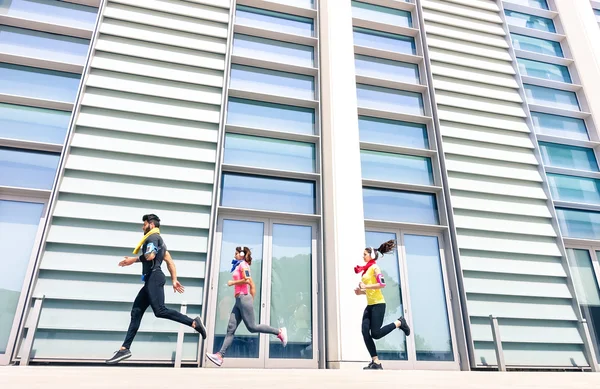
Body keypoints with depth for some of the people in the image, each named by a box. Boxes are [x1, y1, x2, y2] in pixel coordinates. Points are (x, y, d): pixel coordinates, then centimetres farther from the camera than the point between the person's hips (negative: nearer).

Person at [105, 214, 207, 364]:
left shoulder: (153, 237, -1)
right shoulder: (158, 240, 29)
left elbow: (150, 256, -20)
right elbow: (170, 261, 24)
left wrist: (134, 260, -5)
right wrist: (174, 280, 20)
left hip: (154, 278, -10)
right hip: (151, 280, 10)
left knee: (160, 311, -19)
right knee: (136, 312, 6)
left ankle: (193, 323, -19)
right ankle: (124, 349, 7)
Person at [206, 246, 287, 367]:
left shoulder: (243, 265, -3)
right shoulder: (240, 266, 23)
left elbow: (247, 280, -20)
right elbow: (252, 286, 21)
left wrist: (232, 282, -9)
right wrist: (251, 301, 21)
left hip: (243, 298, -9)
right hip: (239, 300, 9)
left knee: (252, 327, -9)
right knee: (231, 329, 1)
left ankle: (279, 332, -1)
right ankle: (220, 356, -3)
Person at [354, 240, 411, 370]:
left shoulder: (374, 268, -8)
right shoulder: (366, 269, 18)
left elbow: (382, 284, -21)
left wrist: (365, 286, -19)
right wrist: (361, 291, 8)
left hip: (378, 304, -9)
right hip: (369, 305, 9)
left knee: (375, 333, -11)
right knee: (365, 332, -4)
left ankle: (399, 323, 10)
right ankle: (376, 362, 0)